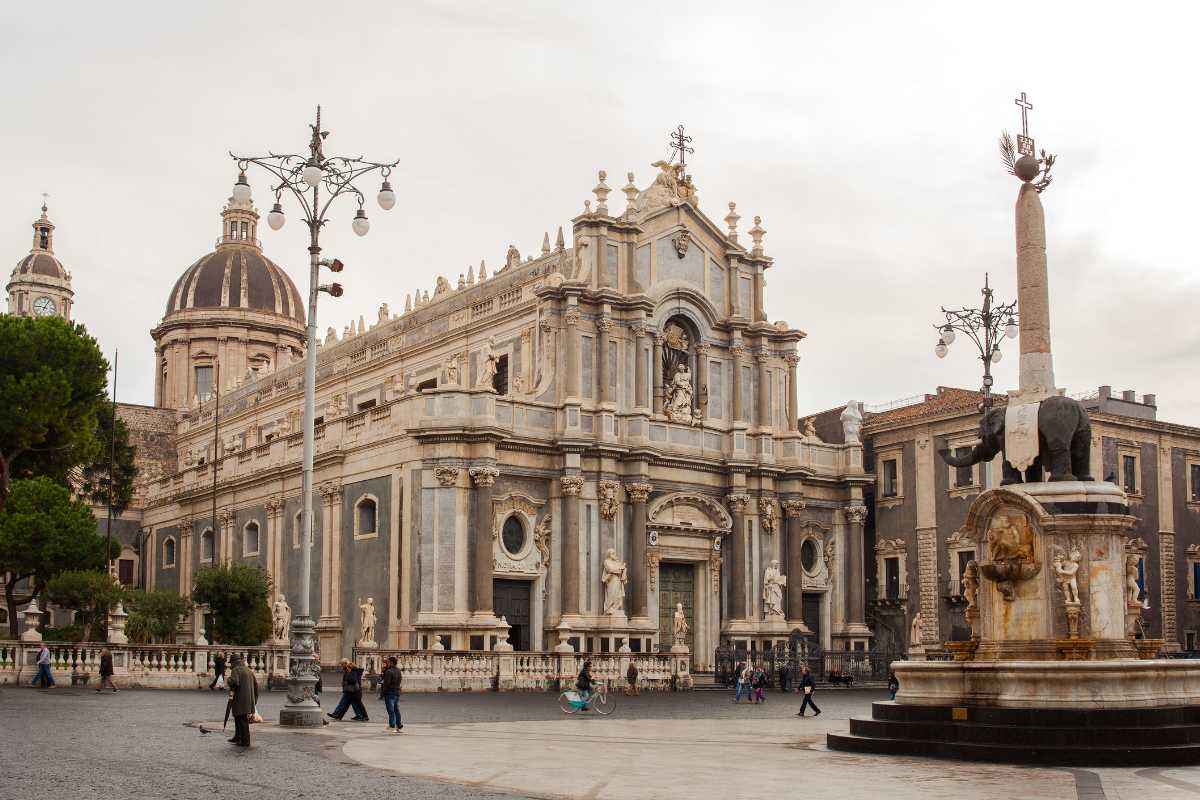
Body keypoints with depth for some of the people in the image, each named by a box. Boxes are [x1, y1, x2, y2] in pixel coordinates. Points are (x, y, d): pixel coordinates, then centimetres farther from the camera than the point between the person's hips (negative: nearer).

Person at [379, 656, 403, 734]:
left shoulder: (389, 672, -16)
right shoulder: (398, 671, 11)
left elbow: (386, 684, -19)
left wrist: (382, 694, -13)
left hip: (390, 693, -8)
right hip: (397, 693, 8)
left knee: (391, 711, -6)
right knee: (396, 710, 16)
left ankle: (392, 727, -7)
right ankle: (398, 726, 21)